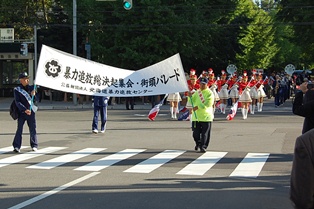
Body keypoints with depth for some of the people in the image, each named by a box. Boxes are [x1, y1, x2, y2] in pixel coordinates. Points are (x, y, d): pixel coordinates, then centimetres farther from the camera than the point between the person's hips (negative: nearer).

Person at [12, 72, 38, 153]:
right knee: (19, 129, -5)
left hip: (31, 112, 3)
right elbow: (17, 102, -10)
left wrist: (33, 94, -14)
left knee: (33, 129, 5)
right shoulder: (17, 89, -4)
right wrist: (25, 110, -21)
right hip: (21, 112, -3)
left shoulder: (30, 88, 8)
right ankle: (16, 146, -2)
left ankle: (34, 146, 16)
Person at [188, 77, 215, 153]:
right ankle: (198, 143, 32)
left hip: (206, 116, -4)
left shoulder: (210, 93, -4)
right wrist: (190, 97, -8)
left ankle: (203, 147, 6)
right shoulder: (197, 92, 13)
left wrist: (198, 107, -19)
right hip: (196, 116, 4)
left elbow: (208, 104, -15)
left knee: (205, 133, -3)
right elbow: (192, 102, 13)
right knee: (196, 133, 8)